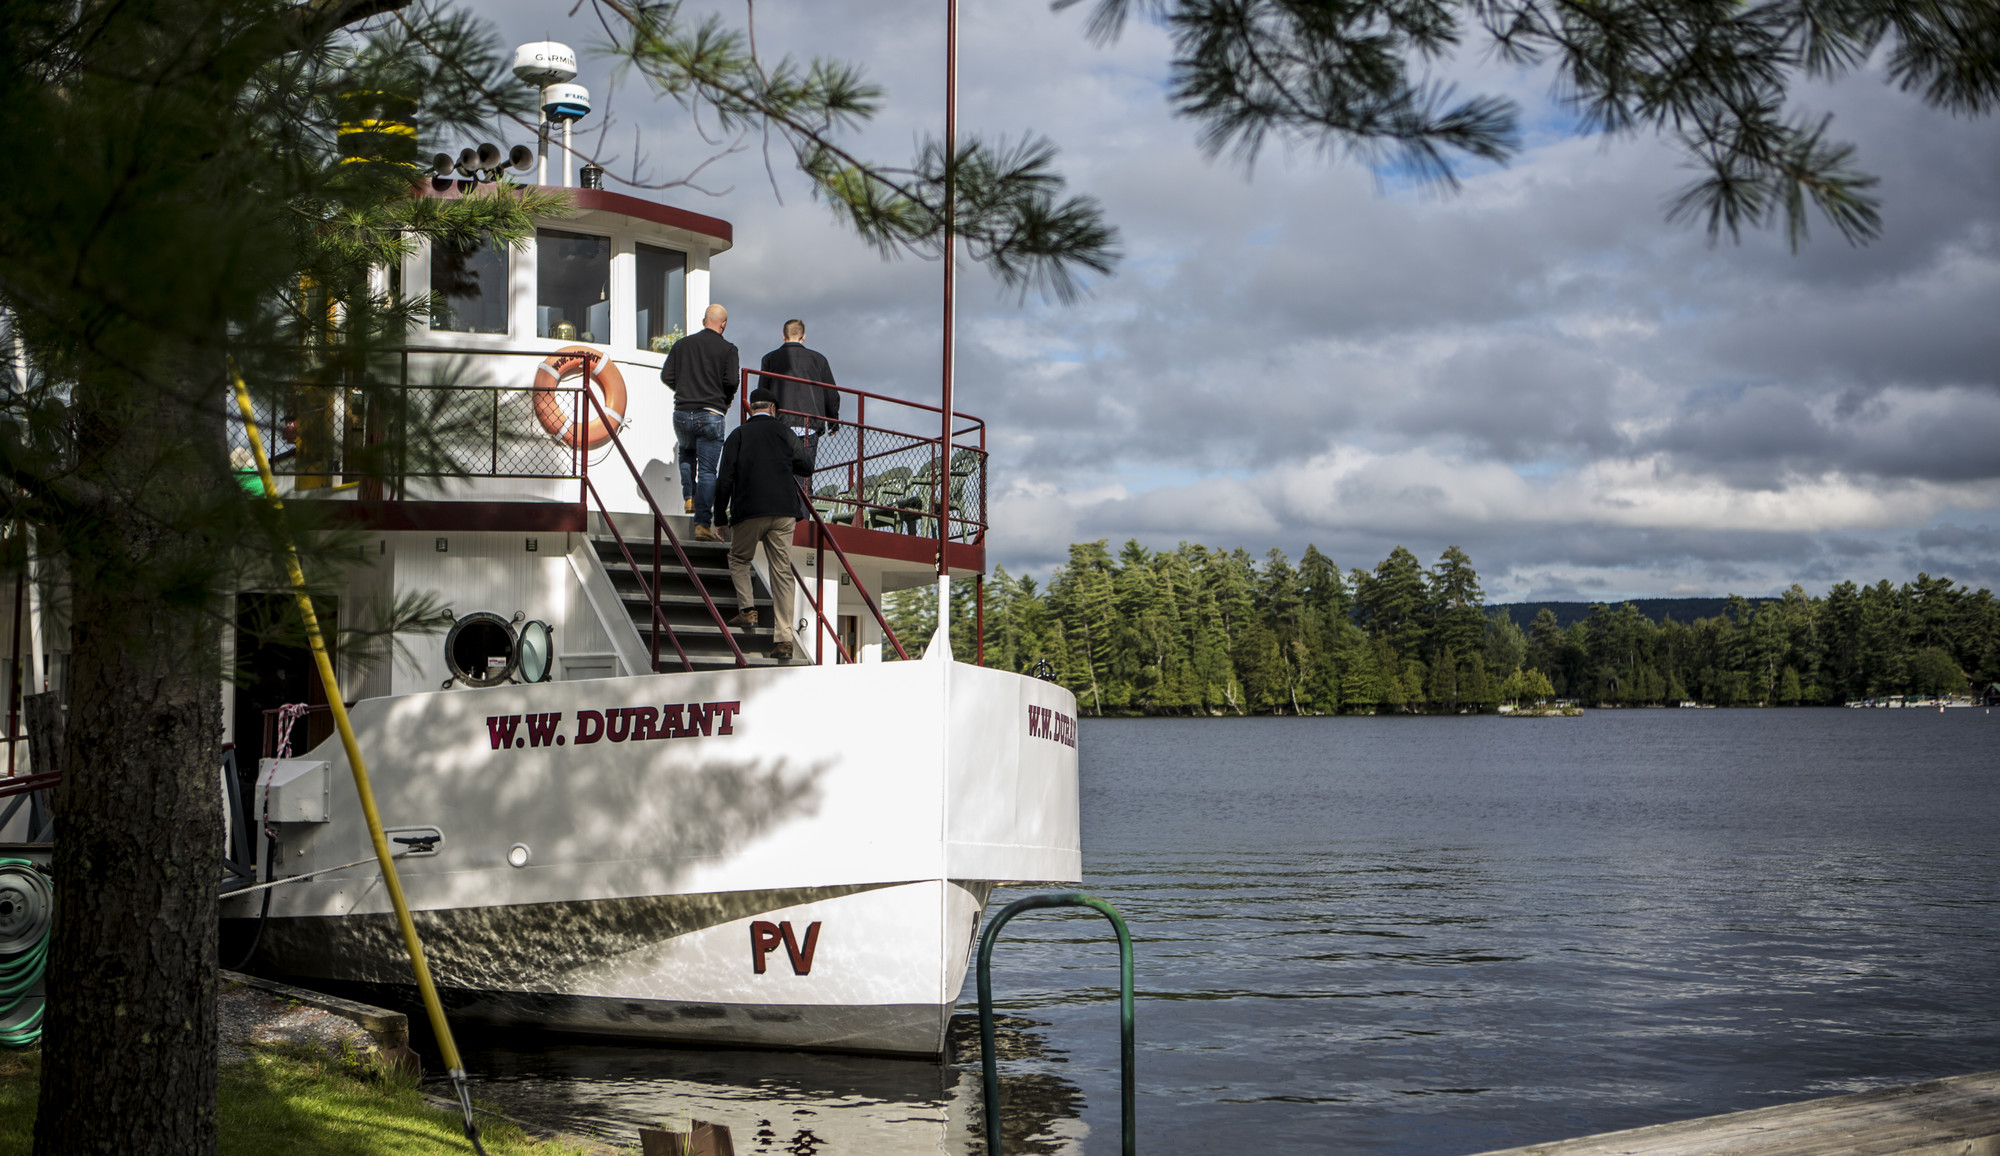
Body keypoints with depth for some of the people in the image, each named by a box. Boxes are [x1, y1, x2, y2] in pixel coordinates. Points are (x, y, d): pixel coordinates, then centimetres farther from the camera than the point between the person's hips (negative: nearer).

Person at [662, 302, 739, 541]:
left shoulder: (682, 344, 8)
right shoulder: (727, 349, -2)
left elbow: (666, 376, 5)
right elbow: (731, 382, -11)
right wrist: (725, 401, 9)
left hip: (682, 412, 3)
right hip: (710, 416, -3)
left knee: (686, 453, 32)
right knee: (707, 470, -1)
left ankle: (689, 498, 21)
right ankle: (702, 524, -4)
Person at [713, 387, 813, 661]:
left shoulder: (738, 435, 3)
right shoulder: (786, 433, 8)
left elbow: (725, 479, 0)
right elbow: (806, 469, 16)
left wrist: (720, 515, 8)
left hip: (749, 511, -2)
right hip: (784, 512, 2)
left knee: (739, 560, 22)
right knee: (782, 572, 2)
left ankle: (747, 609, 2)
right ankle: (785, 638, -2)